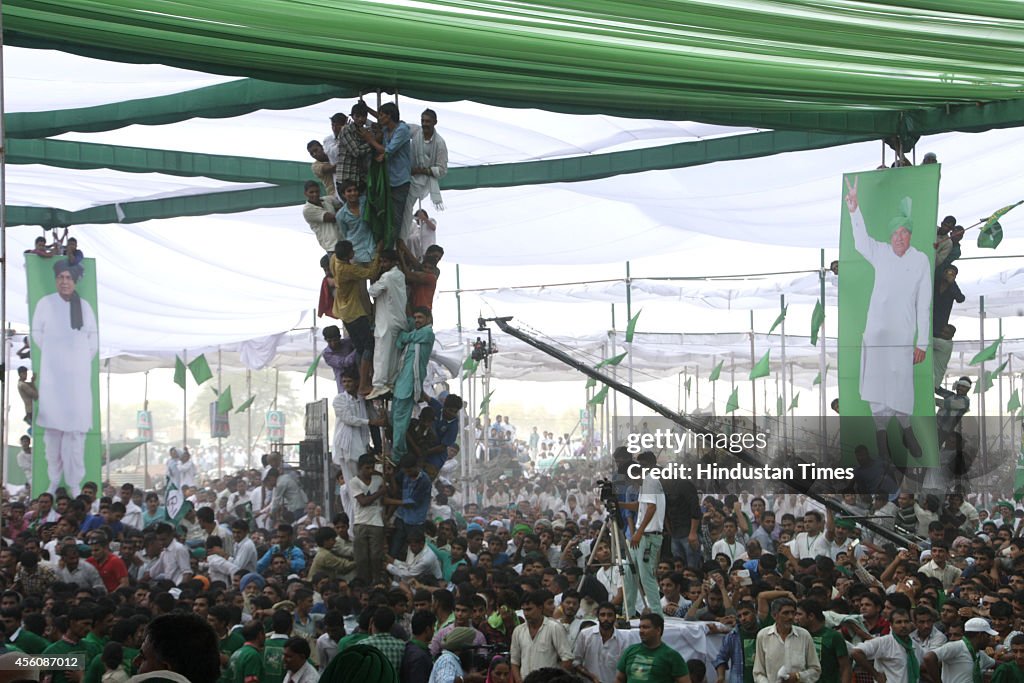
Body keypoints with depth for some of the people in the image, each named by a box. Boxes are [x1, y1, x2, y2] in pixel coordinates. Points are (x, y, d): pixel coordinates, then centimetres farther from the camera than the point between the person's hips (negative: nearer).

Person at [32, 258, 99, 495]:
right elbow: (37, 333, 5)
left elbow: (93, 338, 14)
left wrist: (83, 361, 8)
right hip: (52, 373, -1)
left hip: (78, 374, 1)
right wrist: (53, 357, 7)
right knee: (52, 426, -2)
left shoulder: (84, 306, 7)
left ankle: (75, 482, -3)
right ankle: (53, 480, 3)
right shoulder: (45, 303, 0)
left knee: (75, 427, -4)